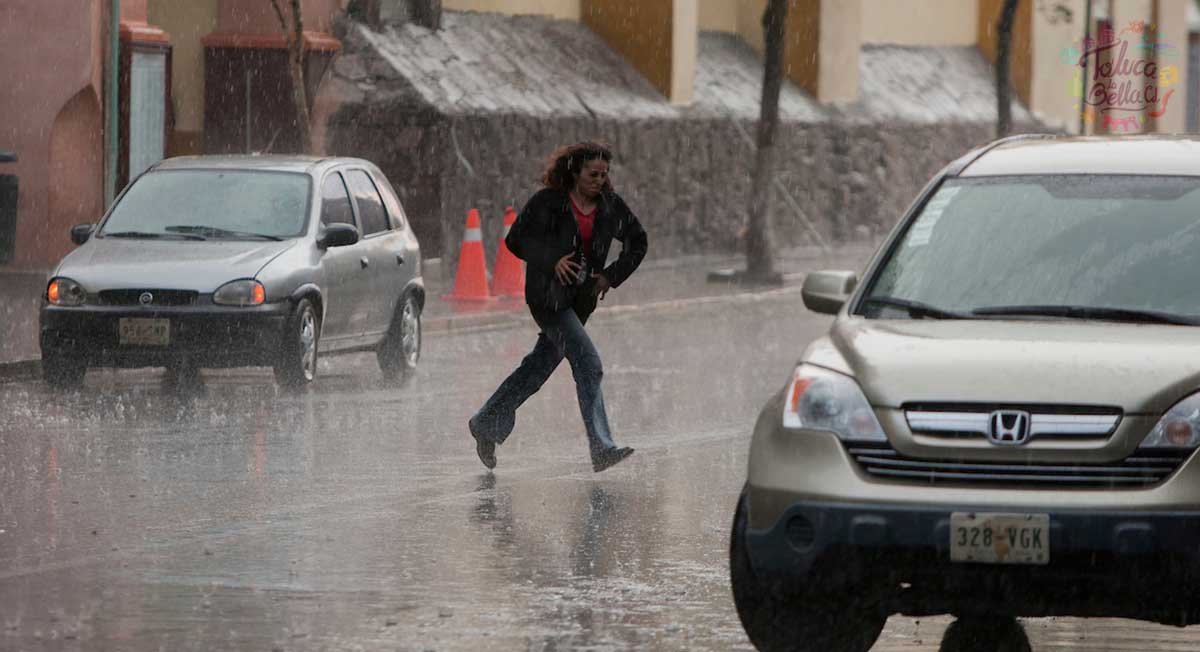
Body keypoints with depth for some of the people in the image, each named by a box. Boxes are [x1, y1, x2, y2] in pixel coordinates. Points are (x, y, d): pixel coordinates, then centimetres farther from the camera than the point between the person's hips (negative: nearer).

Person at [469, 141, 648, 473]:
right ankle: (602, 450, -20)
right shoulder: (548, 202, -10)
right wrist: (552, 261, -17)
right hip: (548, 297, -6)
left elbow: (637, 242, 15)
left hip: (581, 299, 6)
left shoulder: (610, 206, 4)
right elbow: (516, 239, -4)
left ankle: (486, 425, 31)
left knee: (539, 366, 14)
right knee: (588, 364, -18)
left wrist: (612, 275, 2)